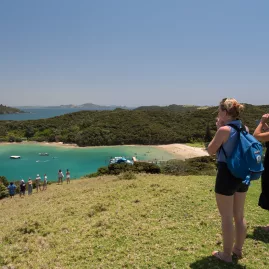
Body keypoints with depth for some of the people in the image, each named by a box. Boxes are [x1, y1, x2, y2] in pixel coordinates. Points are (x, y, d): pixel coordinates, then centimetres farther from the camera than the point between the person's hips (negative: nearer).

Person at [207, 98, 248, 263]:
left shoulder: (224, 130, -18)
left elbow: (211, 151, -7)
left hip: (227, 175, -8)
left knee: (226, 217, 7)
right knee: (239, 215, 20)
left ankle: (226, 254, 22)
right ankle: (238, 249, 36)